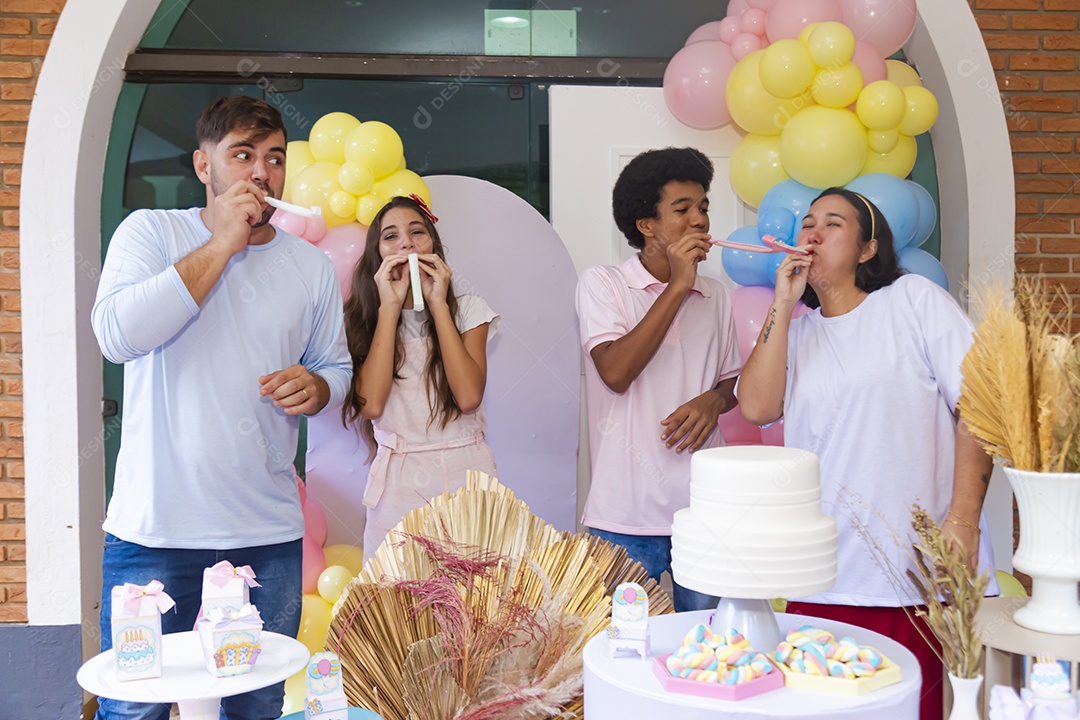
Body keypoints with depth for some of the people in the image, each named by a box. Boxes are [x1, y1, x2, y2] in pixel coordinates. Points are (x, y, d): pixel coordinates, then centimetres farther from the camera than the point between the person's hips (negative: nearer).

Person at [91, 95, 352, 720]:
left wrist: (314, 388, -5)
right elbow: (118, 335, -16)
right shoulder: (151, 231, 1)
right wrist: (222, 244, -13)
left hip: (271, 532, 3)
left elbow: (338, 368, 20)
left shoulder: (311, 265, 9)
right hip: (156, 528, -3)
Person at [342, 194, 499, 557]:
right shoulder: (364, 318, 6)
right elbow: (371, 404, -12)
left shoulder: (468, 308, 5)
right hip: (397, 483, 0)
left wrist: (437, 302, -8)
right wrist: (390, 306, -9)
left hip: (464, 474, 0)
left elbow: (469, 397, -11)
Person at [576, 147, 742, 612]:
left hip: (704, 508, 4)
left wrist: (713, 401, -5)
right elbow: (616, 372, -16)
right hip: (625, 515, -4)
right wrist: (677, 286, -14)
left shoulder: (715, 296, 11)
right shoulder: (602, 283, -3)